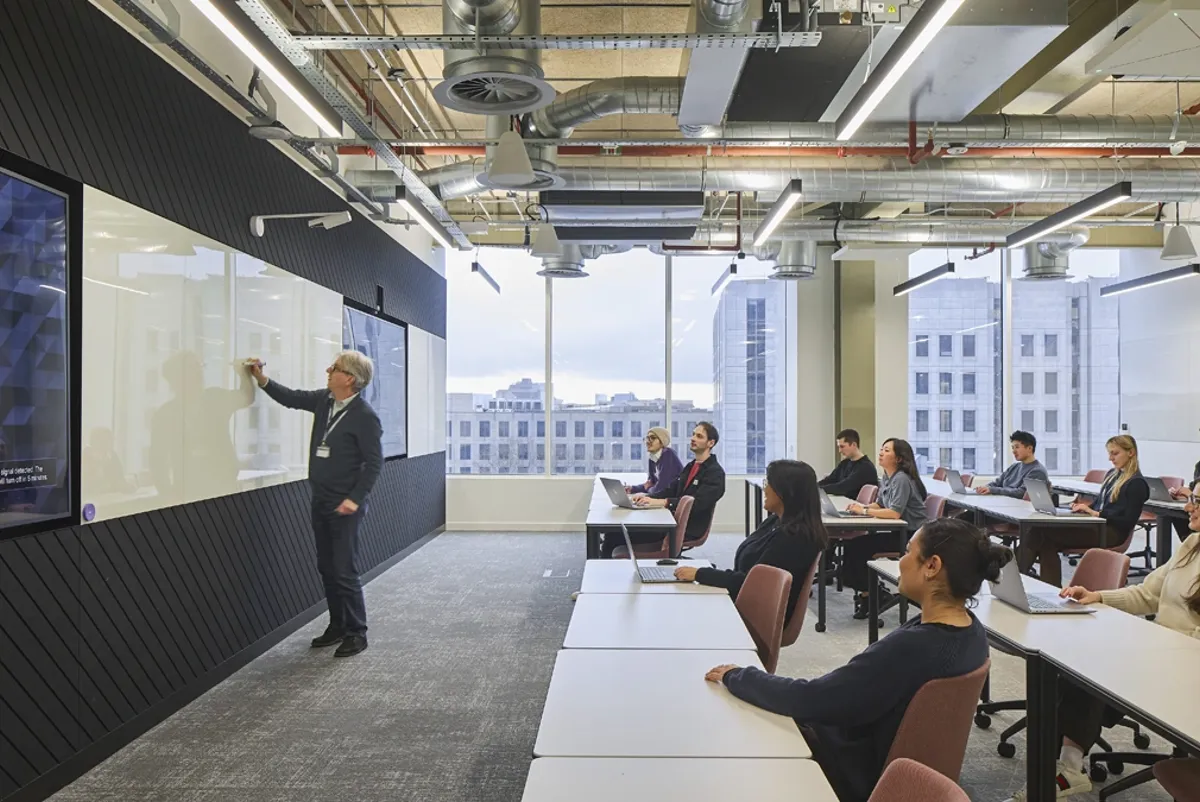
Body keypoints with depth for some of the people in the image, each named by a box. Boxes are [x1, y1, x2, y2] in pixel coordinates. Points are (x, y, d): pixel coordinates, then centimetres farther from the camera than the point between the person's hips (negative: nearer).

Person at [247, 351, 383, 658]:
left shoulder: (365, 416, -18)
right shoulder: (324, 400, 5)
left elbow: (374, 462, -17)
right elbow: (292, 398, 20)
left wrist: (355, 499, -20)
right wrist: (262, 379, 7)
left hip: (344, 506, -8)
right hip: (320, 501, 8)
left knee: (344, 571, -3)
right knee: (326, 567, 14)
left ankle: (357, 633, 11)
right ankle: (337, 626, 27)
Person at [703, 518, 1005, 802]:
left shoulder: (910, 647, -35)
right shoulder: (972, 631, -6)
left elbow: (809, 700, -28)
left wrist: (735, 677, -14)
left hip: (862, 774, -8)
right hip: (898, 760, 8)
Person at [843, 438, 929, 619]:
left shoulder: (901, 479, -20)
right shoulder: (887, 477, 9)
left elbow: (895, 512, -29)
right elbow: (880, 504, 15)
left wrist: (864, 511, -23)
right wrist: (861, 506, -5)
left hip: (910, 536, -9)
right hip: (898, 532, 9)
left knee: (857, 547, -14)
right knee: (852, 543, -5)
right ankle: (867, 592, 5)